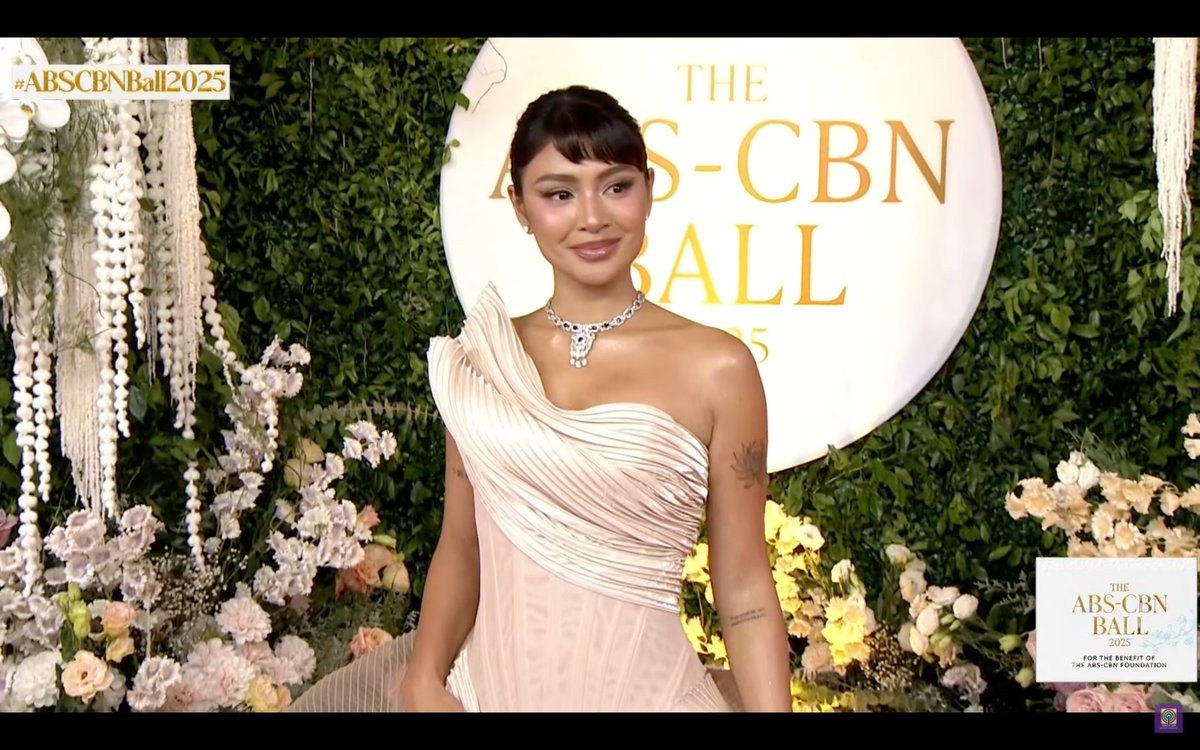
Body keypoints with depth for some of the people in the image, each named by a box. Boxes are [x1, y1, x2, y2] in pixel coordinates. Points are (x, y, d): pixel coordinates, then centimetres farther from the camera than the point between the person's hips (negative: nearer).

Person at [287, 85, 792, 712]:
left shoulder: (716, 368, -9)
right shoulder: (478, 356, 1)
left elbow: (745, 595, -6)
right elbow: (461, 547, 7)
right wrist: (424, 679, -7)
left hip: (634, 688, -3)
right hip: (487, 682, 3)